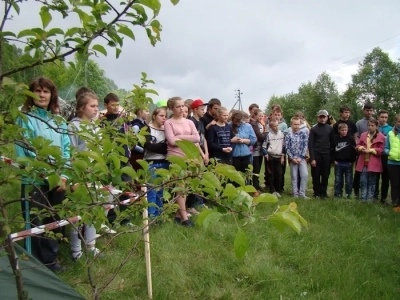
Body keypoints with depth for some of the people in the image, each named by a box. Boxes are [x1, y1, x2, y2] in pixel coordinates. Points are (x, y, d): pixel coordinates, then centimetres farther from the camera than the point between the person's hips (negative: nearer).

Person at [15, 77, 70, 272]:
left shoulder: (58, 121, 9)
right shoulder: (25, 119, -7)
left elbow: (66, 150, 6)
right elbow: (22, 152, -11)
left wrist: (63, 175, -6)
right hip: (35, 181, -5)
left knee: (54, 221, 16)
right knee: (36, 224, 5)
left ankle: (50, 260, 33)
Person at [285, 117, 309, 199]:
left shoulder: (304, 134, 1)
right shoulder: (288, 135, -1)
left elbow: (305, 146, -2)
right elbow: (287, 148, -3)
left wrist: (300, 157, -9)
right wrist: (292, 158, -9)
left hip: (302, 158, 1)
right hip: (292, 158, 0)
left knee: (305, 174, -9)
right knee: (294, 176, 4)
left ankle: (302, 193, 1)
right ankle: (295, 193, 14)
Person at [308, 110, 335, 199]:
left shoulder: (330, 128, 8)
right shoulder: (314, 129, -1)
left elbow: (332, 142, 12)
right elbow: (310, 144, -5)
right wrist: (312, 158, -12)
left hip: (326, 155, 2)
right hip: (316, 155, -2)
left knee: (325, 175, 5)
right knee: (316, 175, 3)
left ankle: (323, 192, 18)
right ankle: (317, 192, 13)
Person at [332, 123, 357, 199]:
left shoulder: (351, 138, -1)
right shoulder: (335, 139, 3)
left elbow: (354, 150, -3)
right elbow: (332, 150, 5)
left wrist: (352, 161, -6)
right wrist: (334, 160, -1)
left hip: (348, 163, -1)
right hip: (338, 163, 2)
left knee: (349, 180, 5)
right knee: (338, 180, 8)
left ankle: (348, 194, 15)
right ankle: (337, 193, 17)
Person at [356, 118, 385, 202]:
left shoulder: (381, 137, -2)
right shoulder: (363, 135, 10)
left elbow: (381, 150, -6)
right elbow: (358, 145, 12)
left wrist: (370, 150, -17)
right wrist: (361, 148, -10)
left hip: (373, 163, -3)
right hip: (363, 162, 3)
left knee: (371, 181, 5)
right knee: (363, 181, 5)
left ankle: (370, 198, 13)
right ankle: (363, 198, 14)